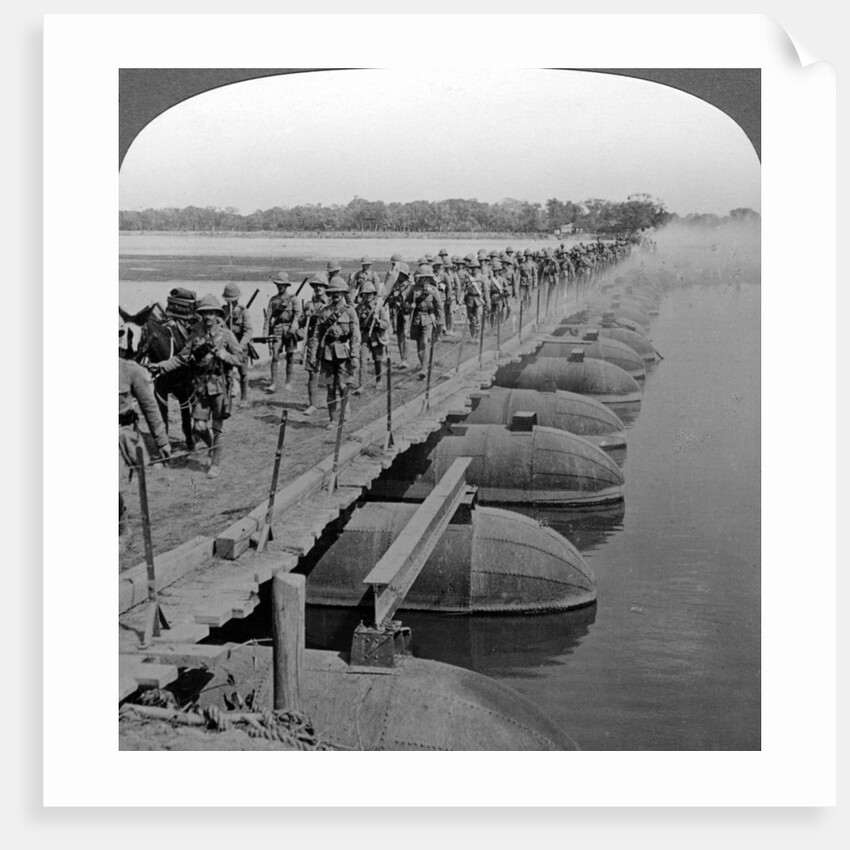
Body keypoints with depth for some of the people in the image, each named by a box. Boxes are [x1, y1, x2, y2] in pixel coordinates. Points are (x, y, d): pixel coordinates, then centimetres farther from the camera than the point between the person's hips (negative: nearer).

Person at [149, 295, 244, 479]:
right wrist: (161, 366, -6)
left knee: (217, 427, 4)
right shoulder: (196, 335, 3)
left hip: (220, 386, -3)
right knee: (199, 426, 0)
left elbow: (241, 358, -6)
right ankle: (212, 445, 32)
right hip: (201, 386, 3)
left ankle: (215, 464, 16)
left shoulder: (226, 335, -5)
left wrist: (220, 353, -19)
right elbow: (182, 358, 4)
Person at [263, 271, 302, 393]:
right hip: (277, 329, 2)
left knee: (289, 357, 4)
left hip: (290, 330, -1)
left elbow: (298, 313, -9)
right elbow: (268, 317, 10)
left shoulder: (292, 299, 4)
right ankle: (273, 384, -11)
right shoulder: (273, 299, 12)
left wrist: (293, 326, -26)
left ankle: (289, 383, 15)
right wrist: (265, 332, 1)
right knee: (275, 357, -9)